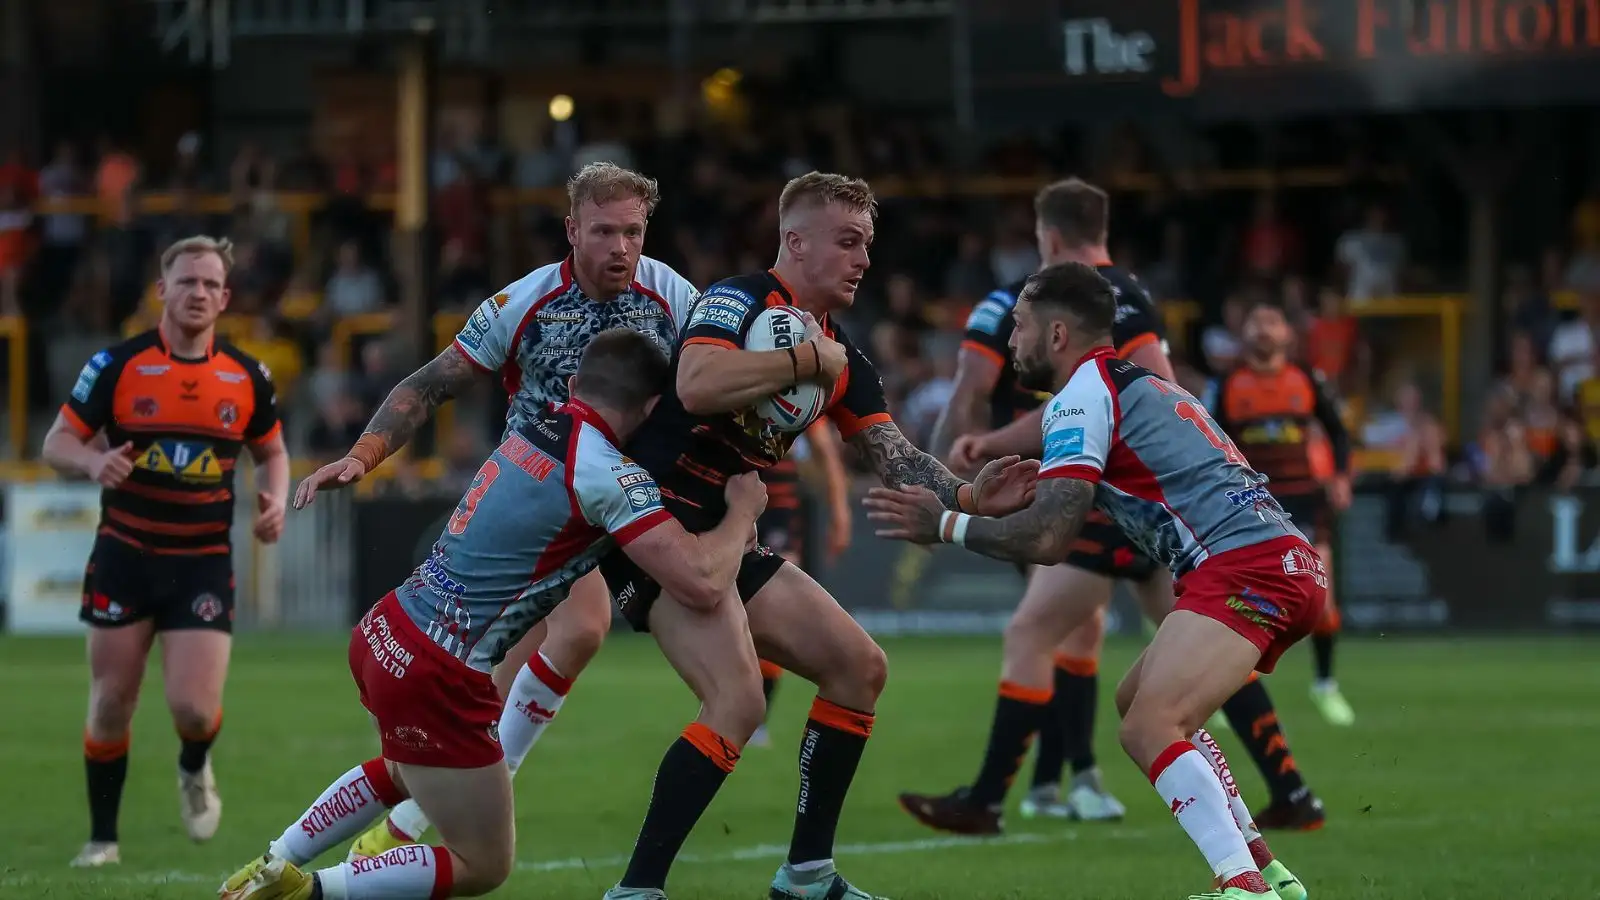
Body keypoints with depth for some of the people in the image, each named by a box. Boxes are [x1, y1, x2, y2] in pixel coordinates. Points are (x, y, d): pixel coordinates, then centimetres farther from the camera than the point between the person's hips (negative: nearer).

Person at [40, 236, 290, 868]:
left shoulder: (248, 377, 2)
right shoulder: (118, 364, -5)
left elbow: (272, 452, 17)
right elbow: (58, 442, -1)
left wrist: (275, 501, -4)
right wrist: (93, 462, -23)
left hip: (204, 562, 0)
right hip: (125, 554, 0)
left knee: (194, 709, -12)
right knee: (111, 707, 3)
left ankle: (195, 770, 24)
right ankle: (102, 836, 21)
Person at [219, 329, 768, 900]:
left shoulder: (533, 428, 7)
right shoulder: (610, 476, -16)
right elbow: (702, 585, -21)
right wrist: (742, 510, -2)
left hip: (383, 634, 9)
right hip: (435, 677, -8)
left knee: (407, 770, 39)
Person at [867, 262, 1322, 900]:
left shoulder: (1082, 395, -4)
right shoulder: (1134, 384, 26)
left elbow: (1048, 539, -12)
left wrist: (945, 525, 0)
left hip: (1244, 568, -10)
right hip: (1286, 561, 10)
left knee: (1149, 729, -20)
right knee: (1139, 702, 23)